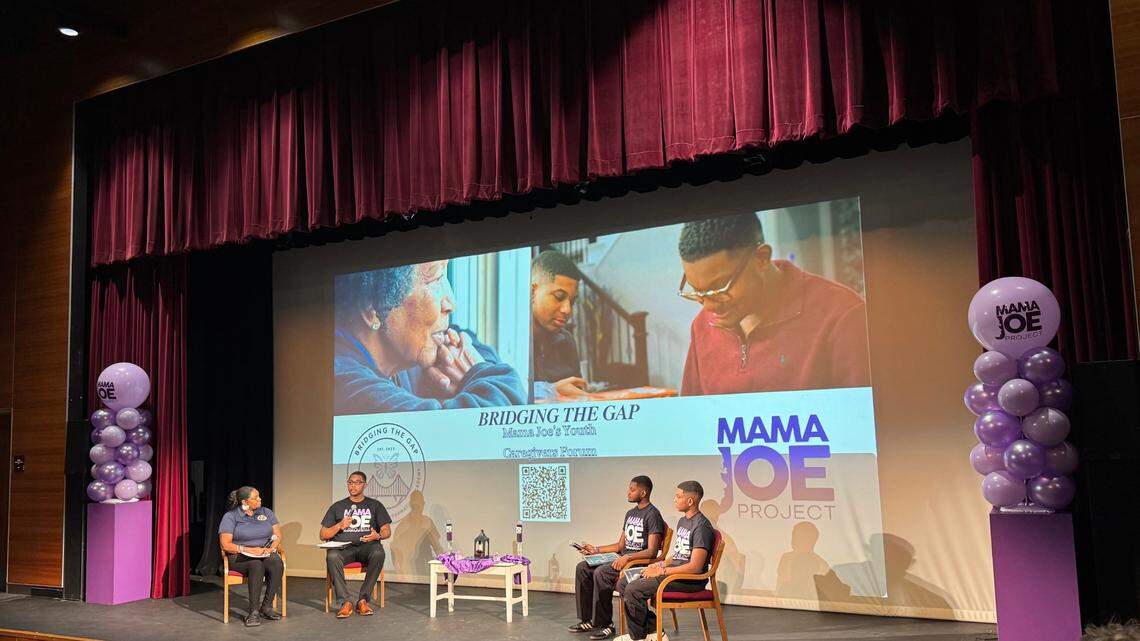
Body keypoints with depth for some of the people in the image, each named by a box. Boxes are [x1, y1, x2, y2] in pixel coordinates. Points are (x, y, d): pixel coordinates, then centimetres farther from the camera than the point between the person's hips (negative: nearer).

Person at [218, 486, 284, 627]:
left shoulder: (267, 513, 11)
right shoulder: (230, 516, -1)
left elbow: (278, 536, 9)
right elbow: (225, 545, -8)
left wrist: (270, 549, -12)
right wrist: (248, 550, -20)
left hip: (266, 554, 3)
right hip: (240, 557, -3)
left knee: (277, 563, -32)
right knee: (257, 565, -37)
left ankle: (266, 607, -24)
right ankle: (253, 612, -34)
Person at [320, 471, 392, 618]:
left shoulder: (375, 505, 17)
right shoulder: (337, 507, 18)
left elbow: (387, 531, 10)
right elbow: (323, 535, 15)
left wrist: (378, 536, -13)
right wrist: (339, 526, -4)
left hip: (367, 546, 0)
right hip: (343, 546, 0)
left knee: (378, 553, -35)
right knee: (332, 557, -35)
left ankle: (363, 599, -25)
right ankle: (346, 602, -29)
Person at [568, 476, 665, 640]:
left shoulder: (652, 515, -10)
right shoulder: (630, 513, 19)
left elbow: (652, 552, -18)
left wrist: (628, 558, -29)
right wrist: (596, 550, 15)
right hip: (624, 557, 9)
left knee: (601, 573, -29)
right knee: (583, 568, -4)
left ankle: (605, 624, -18)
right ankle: (588, 619, -1)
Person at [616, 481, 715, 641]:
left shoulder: (701, 526, -17)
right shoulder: (682, 521, 16)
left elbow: (695, 567, -23)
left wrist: (662, 571, -18)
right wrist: (659, 565, 6)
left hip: (691, 580, -10)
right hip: (674, 571, 10)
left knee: (633, 590, -21)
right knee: (623, 584, 3)